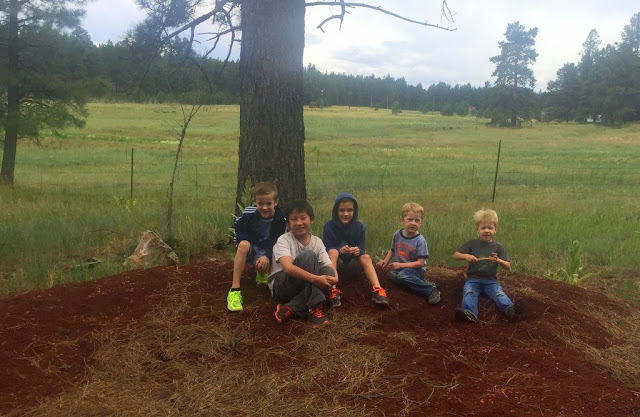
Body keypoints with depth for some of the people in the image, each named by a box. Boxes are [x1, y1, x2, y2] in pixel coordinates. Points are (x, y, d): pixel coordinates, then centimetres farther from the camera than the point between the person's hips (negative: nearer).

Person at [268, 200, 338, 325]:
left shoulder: (317, 241, 3)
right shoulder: (284, 240, -11)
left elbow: (330, 267, -7)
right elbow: (288, 268, -29)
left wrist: (334, 278, -31)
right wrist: (315, 278, -40)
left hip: (306, 288, 5)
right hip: (281, 286, -5)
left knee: (329, 272, -24)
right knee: (309, 255, -27)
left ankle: (291, 309, -24)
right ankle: (314, 308, -27)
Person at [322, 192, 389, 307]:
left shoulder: (359, 227, -7)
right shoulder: (329, 226, -14)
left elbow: (362, 251, -7)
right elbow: (326, 250, -15)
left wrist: (358, 251, -33)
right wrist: (340, 250, -36)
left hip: (352, 263, 3)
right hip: (333, 263, -3)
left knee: (366, 257, -23)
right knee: (333, 252, -32)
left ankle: (377, 291, -38)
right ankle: (333, 292, -46)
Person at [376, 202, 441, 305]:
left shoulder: (420, 240, -14)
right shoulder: (397, 235, 2)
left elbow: (420, 263, -15)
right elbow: (392, 250, 19)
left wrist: (401, 265, -19)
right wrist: (385, 261, 1)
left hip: (416, 269, -6)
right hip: (400, 267, 6)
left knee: (402, 275, -35)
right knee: (391, 275, -26)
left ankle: (430, 289, -24)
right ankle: (424, 284, -14)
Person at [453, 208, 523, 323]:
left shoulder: (498, 247, 8)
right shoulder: (471, 243, 7)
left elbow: (508, 266, 4)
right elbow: (455, 255, 5)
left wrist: (498, 260, -18)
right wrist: (466, 256, -16)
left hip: (491, 280, 1)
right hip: (473, 279, -1)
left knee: (499, 293, -28)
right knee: (468, 292, -30)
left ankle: (510, 310, -53)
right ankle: (469, 313, -57)